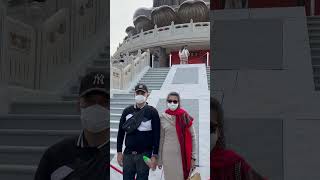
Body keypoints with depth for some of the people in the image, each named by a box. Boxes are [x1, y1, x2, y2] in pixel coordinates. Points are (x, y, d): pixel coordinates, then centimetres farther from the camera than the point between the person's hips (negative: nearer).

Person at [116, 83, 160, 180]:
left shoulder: (152, 112, -2)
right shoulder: (127, 111, 7)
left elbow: (156, 135, -5)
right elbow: (121, 132, 10)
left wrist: (154, 156, -10)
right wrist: (119, 152, 5)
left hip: (144, 154, -3)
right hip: (128, 154, 3)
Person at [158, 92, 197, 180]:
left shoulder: (185, 116, -2)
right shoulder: (163, 118, 0)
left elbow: (192, 137, 1)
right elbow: (161, 139, 5)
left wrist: (193, 156, -3)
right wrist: (159, 159, 7)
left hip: (183, 155, -1)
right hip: (168, 156, 1)